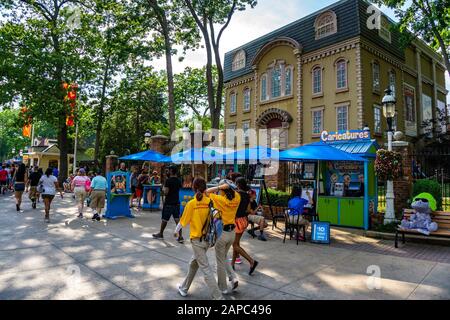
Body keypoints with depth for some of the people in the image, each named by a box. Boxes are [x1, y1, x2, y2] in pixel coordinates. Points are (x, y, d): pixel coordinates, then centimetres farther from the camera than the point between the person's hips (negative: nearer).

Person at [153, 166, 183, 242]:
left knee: (164, 219, 11)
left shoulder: (168, 180, -15)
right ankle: (180, 236, -2)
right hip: (176, 202, 5)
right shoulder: (179, 181, 5)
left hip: (168, 203, -5)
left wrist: (163, 189, 2)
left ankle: (160, 234, 28)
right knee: (177, 219, 3)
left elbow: (166, 192, -18)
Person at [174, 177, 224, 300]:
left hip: (197, 239, -5)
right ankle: (184, 288, 41)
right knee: (193, 263, 23)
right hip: (207, 238, 5)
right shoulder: (209, 201, -5)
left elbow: (183, 221, -2)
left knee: (206, 269, 0)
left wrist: (176, 231, 15)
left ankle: (218, 297, -1)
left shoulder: (191, 203, -12)